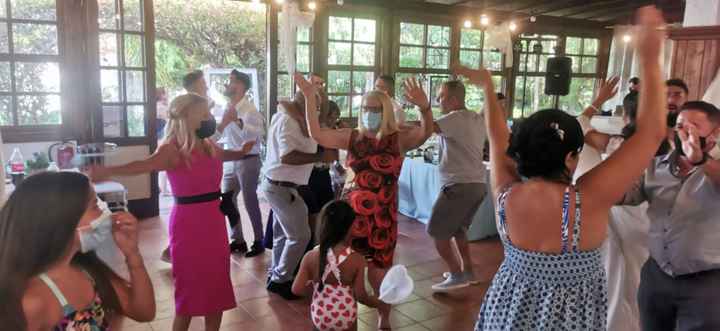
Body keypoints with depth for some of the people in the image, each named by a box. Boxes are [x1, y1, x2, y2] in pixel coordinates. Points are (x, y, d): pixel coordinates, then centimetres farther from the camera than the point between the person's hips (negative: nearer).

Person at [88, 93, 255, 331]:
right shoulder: (173, 149, -15)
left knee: (217, 287, 15)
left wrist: (243, 151, 19)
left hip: (214, 221, 7)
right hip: (189, 224, -7)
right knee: (190, 289, 4)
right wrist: (108, 171, -51)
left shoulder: (209, 146, 6)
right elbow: (145, 164, -36)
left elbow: (225, 155, 32)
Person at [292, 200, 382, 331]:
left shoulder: (311, 257, -13)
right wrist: (379, 302, 4)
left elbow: (297, 289, -10)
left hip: (319, 316, 2)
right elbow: (360, 295, -13)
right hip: (345, 318, -1)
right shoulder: (356, 259, -18)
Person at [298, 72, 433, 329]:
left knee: (378, 273, 9)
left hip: (382, 217, -2)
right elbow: (317, 134, -3)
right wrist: (310, 97, -12)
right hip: (351, 212, 2)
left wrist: (424, 107, -43)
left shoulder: (399, 139, -4)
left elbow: (426, 132, -22)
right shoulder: (352, 138, 4)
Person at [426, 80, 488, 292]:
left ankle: (457, 276, 5)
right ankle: (468, 272, 27)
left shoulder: (456, 118, -14)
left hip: (459, 185, -9)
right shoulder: (477, 119, 13)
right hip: (478, 184, 9)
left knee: (437, 232, 2)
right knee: (458, 229, 23)